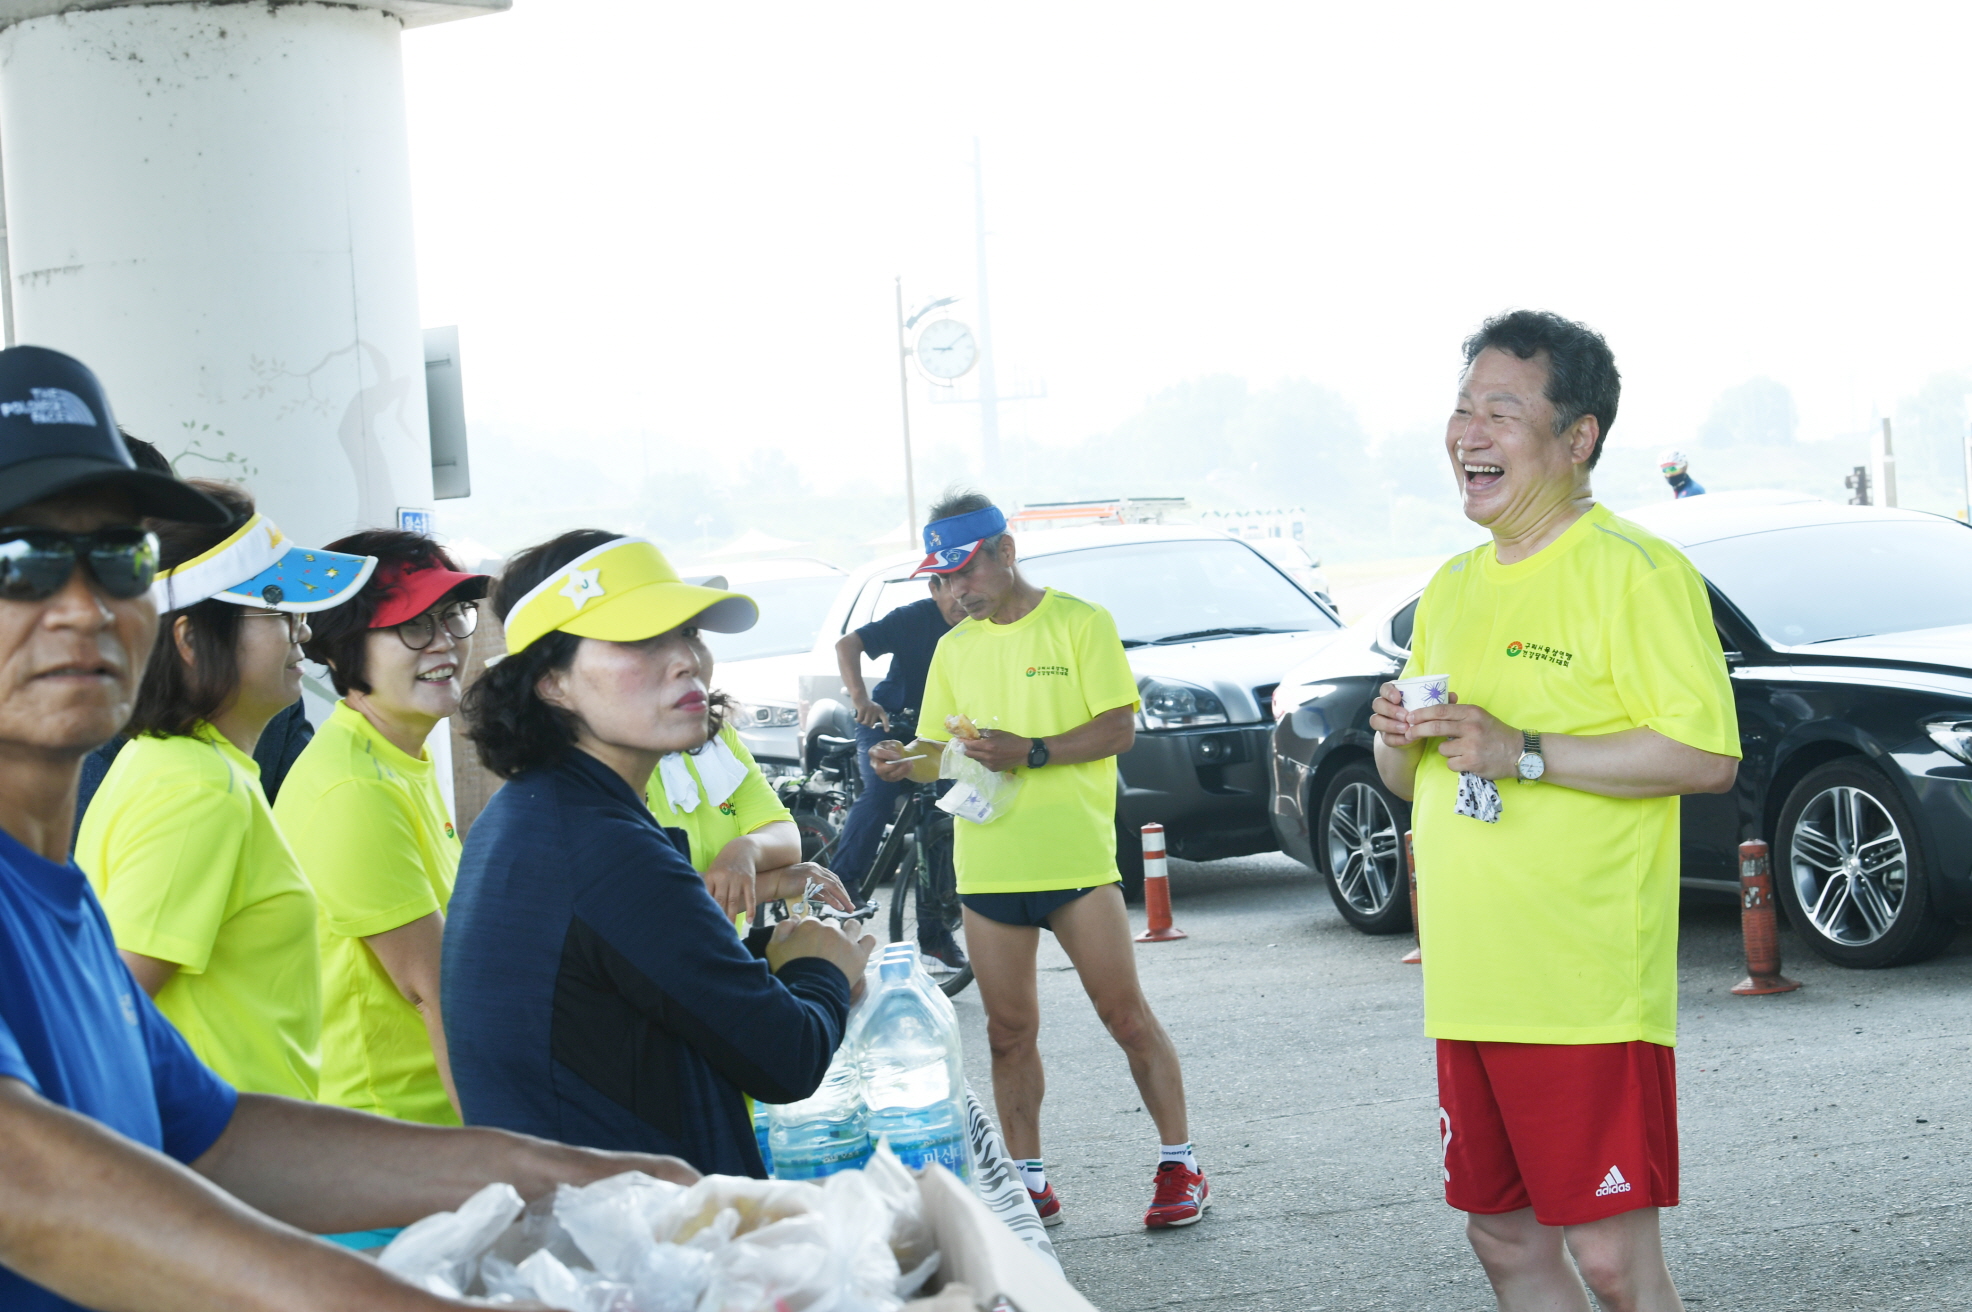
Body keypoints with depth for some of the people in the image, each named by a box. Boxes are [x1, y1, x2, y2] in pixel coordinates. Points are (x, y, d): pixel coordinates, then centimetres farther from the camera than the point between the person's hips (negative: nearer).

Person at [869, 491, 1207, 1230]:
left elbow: (1119, 729, -8)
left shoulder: (1080, 623, -1)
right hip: (987, 868, 5)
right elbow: (939, 747, 15)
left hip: (1075, 859, -4)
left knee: (1126, 1015, -2)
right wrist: (903, 761, -8)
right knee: (1009, 1031, 7)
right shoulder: (955, 649, 14)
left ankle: (1179, 1164, 8)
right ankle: (1030, 1183, 16)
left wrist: (1030, 751, -20)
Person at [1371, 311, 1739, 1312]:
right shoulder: (1454, 585, 16)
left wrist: (1523, 752, -20)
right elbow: (1410, 779, 24)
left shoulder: (1634, 571, -8)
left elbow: (1709, 757, -16)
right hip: (1467, 986, 8)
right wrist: (1400, 738, 0)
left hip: (1588, 991, -8)